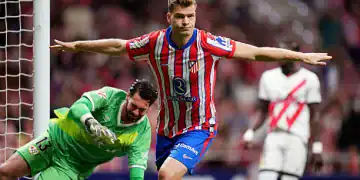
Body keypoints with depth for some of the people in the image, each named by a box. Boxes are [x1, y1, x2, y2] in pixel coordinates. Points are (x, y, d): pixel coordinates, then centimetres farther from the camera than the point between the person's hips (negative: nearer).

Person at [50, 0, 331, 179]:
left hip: (199, 128, -4)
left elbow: (256, 53, -9)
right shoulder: (155, 43, -8)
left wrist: (302, 56, -9)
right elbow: (116, 46, 10)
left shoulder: (208, 44, -16)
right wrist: (75, 46, 18)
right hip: (167, 128, 4)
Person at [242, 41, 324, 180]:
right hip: (273, 138, 3)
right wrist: (250, 132, 2)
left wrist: (316, 148, 0)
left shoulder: (309, 79, 1)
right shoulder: (268, 77, 11)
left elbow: (314, 116, 3)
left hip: (296, 139, -3)